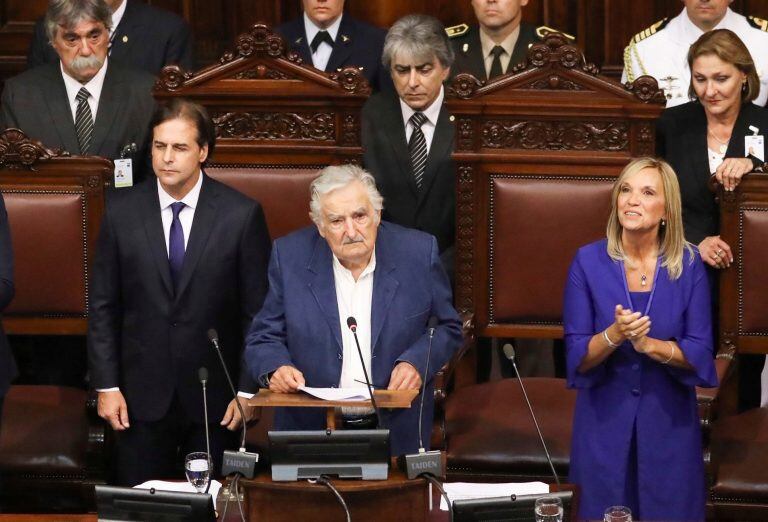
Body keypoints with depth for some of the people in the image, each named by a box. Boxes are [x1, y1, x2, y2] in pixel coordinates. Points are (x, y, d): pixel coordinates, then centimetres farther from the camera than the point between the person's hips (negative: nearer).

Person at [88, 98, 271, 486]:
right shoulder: (122, 211, 0)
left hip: (214, 396, -1)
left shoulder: (242, 215, -5)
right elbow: (102, 306, 4)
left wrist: (248, 391, -5)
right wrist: (106, 386, -1)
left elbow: (257, 311, -2)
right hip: (142, 396, 1)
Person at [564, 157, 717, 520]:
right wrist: (613, 336, -26)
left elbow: (700, 353, -6)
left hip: (668, 420, 0)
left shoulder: (688, 265, -4)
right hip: (605, 421, 0)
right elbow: (576, 356, -7)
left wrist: (649, 345, -23)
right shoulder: (588, 262, -6)